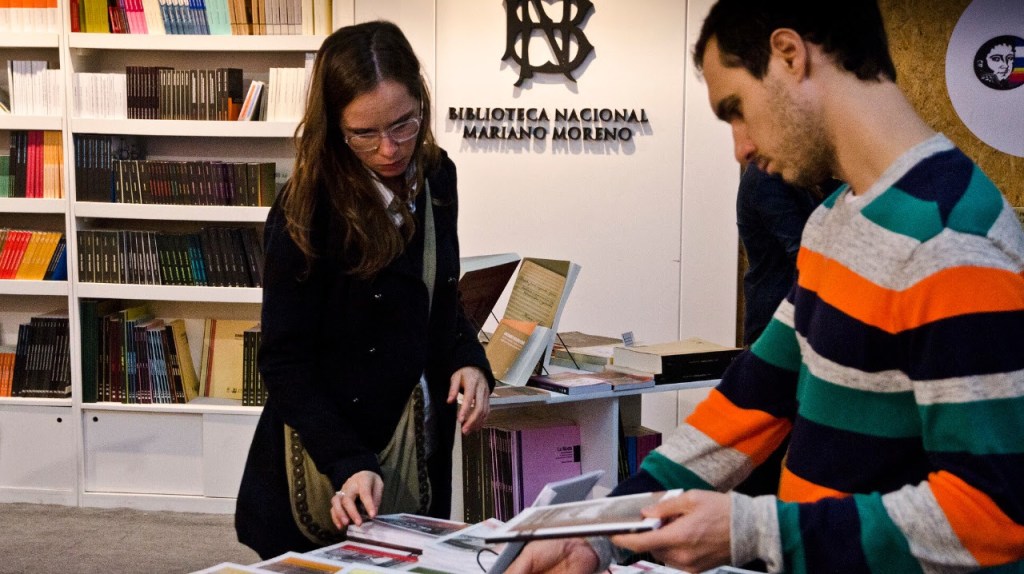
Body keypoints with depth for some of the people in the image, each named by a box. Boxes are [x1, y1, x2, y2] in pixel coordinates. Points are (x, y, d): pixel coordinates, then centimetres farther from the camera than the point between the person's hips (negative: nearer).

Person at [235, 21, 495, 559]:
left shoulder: (436, 177, 0)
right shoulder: (307, 211, -18)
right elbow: (285, 363, -16)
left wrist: (468, 361, -5)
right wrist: (348, 467, -28)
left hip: (421, 465, 6)